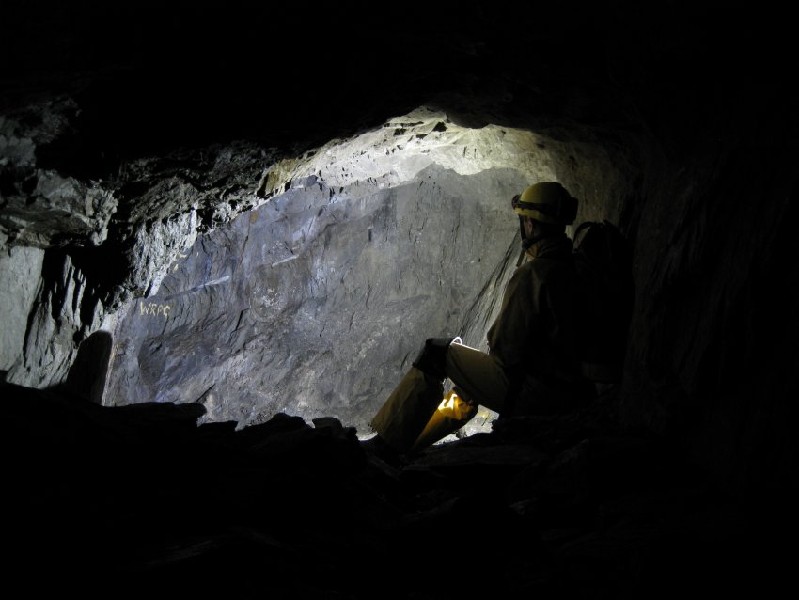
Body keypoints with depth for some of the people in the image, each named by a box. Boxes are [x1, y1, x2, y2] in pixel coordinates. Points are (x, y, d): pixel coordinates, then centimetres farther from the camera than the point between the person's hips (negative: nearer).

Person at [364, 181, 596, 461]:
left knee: (436, 353, 4)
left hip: (532, 394, -9)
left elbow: (505, 347, -16)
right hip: (571, 394, 9)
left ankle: (387, 442, 10)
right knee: (467, 389, 30)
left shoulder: (532, 275, -18)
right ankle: (408, 445, 43)